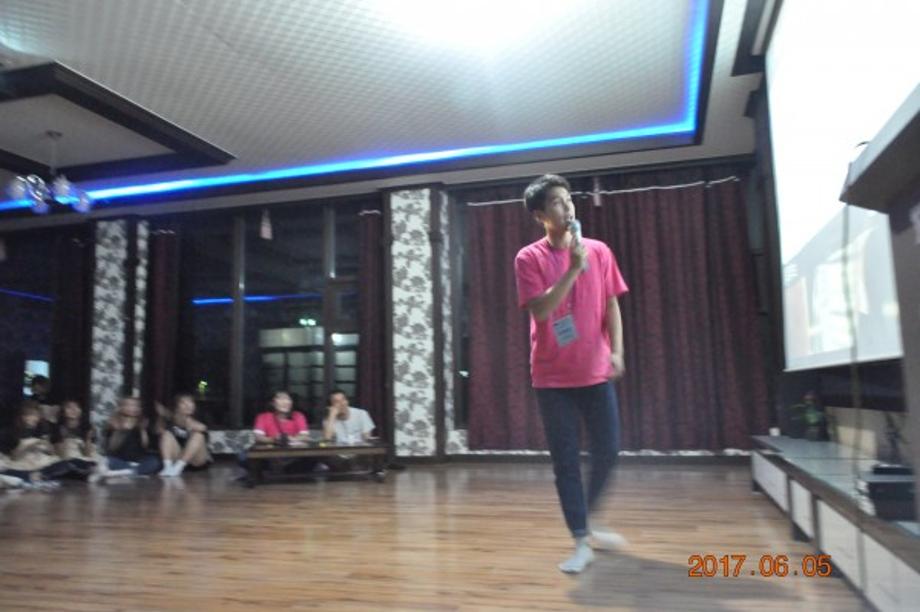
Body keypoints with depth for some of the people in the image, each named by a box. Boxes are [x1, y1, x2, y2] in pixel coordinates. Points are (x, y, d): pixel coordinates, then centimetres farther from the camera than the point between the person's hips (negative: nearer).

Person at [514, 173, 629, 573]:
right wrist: (573, 269, -20)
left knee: (607, 452, 7)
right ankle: (581, 542, 15)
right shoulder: (529, 258, -6)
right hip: (552, 376, -3)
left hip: (596, 372, 3)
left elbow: (611, 305, 6)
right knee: (565, 460, 3)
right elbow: (540, 310, -16)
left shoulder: (599, 251, 4)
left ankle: (587, 523, 33)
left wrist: (616, 350, -6)